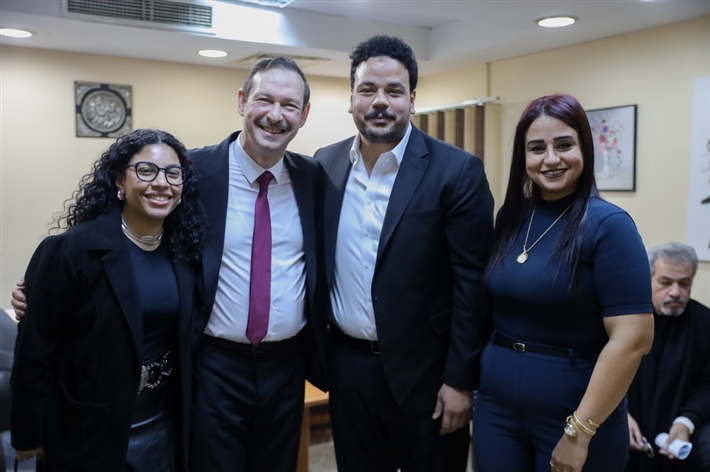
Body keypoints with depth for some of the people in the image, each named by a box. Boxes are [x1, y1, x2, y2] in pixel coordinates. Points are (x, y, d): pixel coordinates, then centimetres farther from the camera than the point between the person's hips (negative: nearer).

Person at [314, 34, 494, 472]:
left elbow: (472, 283, -11)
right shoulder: (325, 164, 2)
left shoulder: (457, 171, -12)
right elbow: (319, 262, 9)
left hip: (424, 370, -3)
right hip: (347, 366, 4)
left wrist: (460, 380, -10)